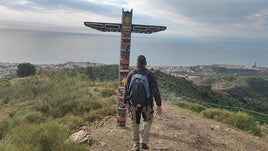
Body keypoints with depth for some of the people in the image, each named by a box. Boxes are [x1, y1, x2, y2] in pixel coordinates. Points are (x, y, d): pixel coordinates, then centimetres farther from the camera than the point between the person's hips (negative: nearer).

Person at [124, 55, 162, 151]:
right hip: (147, 104, -1)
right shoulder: (150, 74, -7)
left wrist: (125, 102, 14)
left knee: (135, 124, 14)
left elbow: (126, 89, 2)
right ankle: (144, 142, 14)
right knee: (148, 121, 21)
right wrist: (159, 105, -4)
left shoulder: (131, 74, -3)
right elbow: (155, 90, -8)